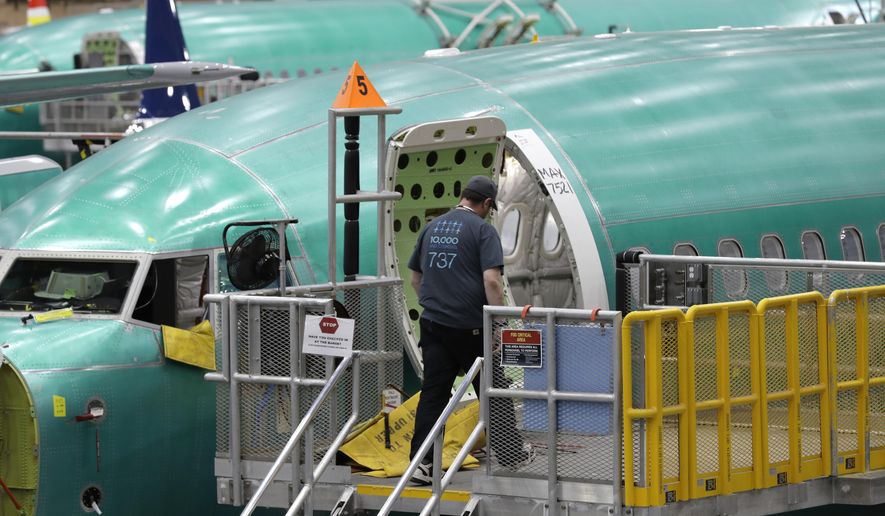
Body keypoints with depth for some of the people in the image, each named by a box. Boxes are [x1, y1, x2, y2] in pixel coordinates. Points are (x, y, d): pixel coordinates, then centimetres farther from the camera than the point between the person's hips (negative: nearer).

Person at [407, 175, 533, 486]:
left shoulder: (432, 228, 11)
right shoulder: (482, 230, -7)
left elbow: (415, 278, 19)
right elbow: (491, 280, -17)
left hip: (433, 324, 5)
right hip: (471, 328, -5)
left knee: (433, 393, 4)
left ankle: (421, 462, -3)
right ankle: (510, 454, 19)